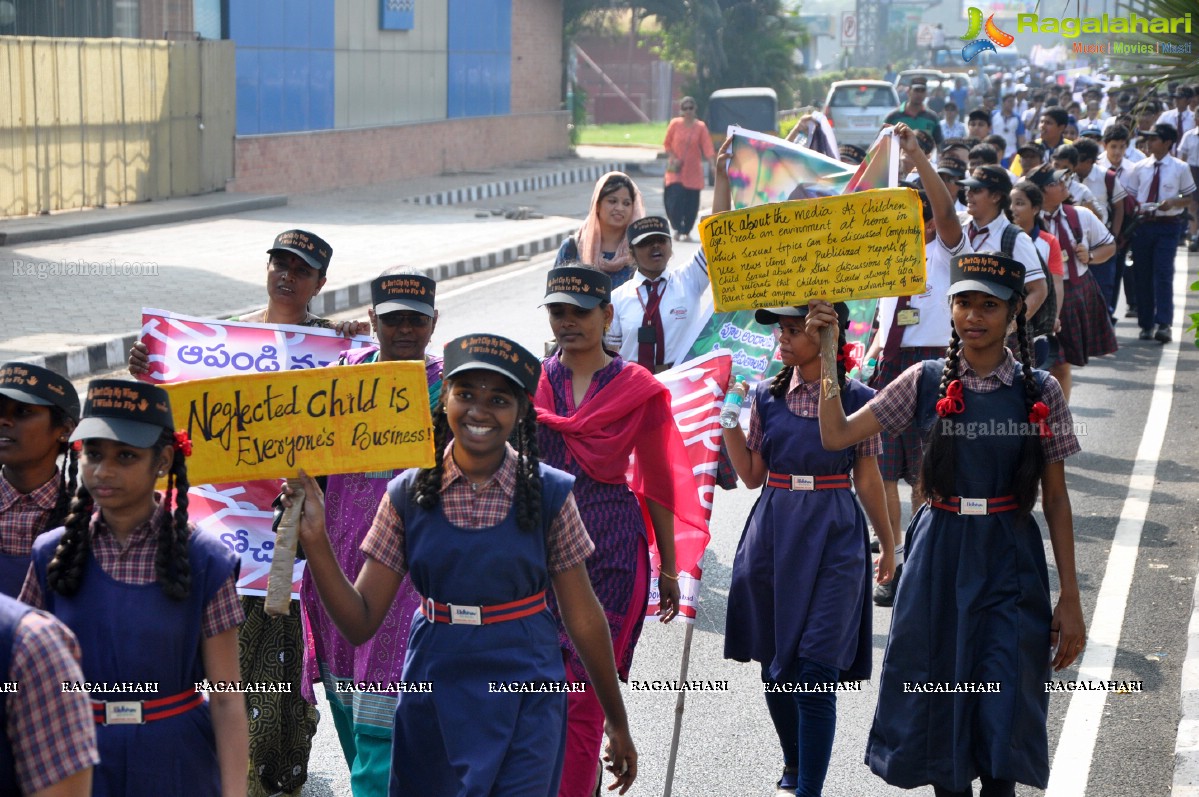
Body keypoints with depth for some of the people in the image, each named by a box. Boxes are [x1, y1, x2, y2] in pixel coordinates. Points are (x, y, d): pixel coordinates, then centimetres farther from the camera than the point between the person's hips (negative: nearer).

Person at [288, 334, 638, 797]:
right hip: (435, 696, 2)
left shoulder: (548, 493, -5)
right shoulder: (409, 494, -2)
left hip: (525, 697, -2)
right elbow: (360, 623, -4)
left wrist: (618, 724, 5)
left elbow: (583, 617, 0)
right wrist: (315, 539, -17)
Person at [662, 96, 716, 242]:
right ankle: (677, 229, 2)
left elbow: (707, 148, -7)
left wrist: (713, 165, -19)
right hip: (676, 170, -1)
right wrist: (672, 158, -9)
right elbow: (667, 144, 7)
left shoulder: (700, 127, -2)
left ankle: (686, 231, 16)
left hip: (693, 171, 1)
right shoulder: (675, 124, -1)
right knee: (675, 200, -13)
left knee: (692, 203, 1)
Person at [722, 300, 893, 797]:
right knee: (774, 665, 13)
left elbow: (867, 479, 6)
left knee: (816, 673, -10)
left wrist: (888, 545, 12)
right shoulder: (767, 396, 5)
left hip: (834, 538, -4)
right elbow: (752, 475, 8)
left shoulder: (857, 398, -2)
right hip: (773, 536, 4)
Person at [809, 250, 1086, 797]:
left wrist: (1070, 598, 0)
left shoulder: (1039, 392, -1)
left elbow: (1055, 499, 2)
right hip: (939, 559, 2)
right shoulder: (926, 382, 2)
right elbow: (837, 436, 0)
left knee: (1002, 722, -6)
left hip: (1010, 566, -2)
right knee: (940, 714, 9)